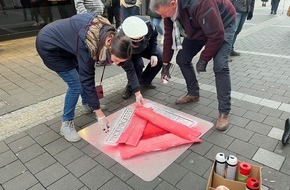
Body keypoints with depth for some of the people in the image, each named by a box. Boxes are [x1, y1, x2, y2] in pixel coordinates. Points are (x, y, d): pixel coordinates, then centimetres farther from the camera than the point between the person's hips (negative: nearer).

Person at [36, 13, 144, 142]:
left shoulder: (113, 37, -16)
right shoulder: (88, 45, -37)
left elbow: (128, 65, -6)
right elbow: (88, 80, -32)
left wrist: (138, 93, 0)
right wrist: (100, 115, -27)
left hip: (64, 39, 7)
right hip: (48, 45, -7)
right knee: (76, 84, -12)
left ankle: (87, 103, 33)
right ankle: (66, 124, 2)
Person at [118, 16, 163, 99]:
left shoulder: (147, 24, -36)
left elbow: (154, 36, -10)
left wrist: (154, 54, -21)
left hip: (146, 46, 4)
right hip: (130, 52, -3)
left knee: (160, 58, -16)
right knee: (138, 64, -32)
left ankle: (144, 82, 5)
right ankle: (130, 87, -3)